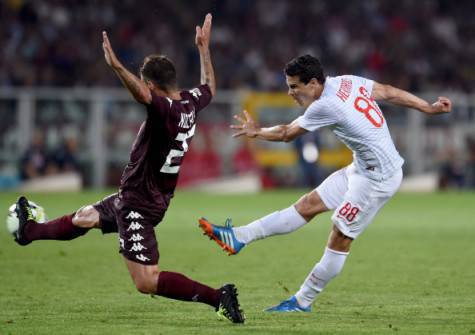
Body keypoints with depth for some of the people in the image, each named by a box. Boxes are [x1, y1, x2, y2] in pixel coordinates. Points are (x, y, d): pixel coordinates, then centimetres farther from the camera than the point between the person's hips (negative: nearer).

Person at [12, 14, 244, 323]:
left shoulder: (166, 109, -26)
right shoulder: (190, 103, 0)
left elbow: (143, 95, -48)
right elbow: (209, 87, 23)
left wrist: (116, 66, -60)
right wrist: (204, 48, 31)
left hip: (138, 205, -10)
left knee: (147, 283, -12)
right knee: (84, 217, 33)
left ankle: (217, 297, -16)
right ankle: (31, 231, 57)